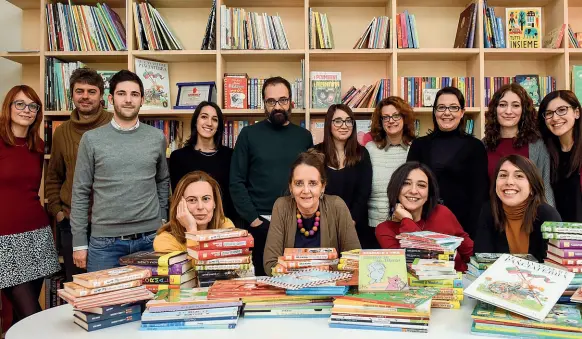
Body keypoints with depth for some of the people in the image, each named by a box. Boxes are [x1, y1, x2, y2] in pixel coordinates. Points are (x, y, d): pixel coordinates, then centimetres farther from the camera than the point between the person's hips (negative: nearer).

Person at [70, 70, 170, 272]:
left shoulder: (157, 138, 3)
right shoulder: (91, 139, -1)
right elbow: (81, 193, 0)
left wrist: (162, 220, 9)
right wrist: (79, 242, -1)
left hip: (150, 239, 1)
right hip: (104, 240, -1)